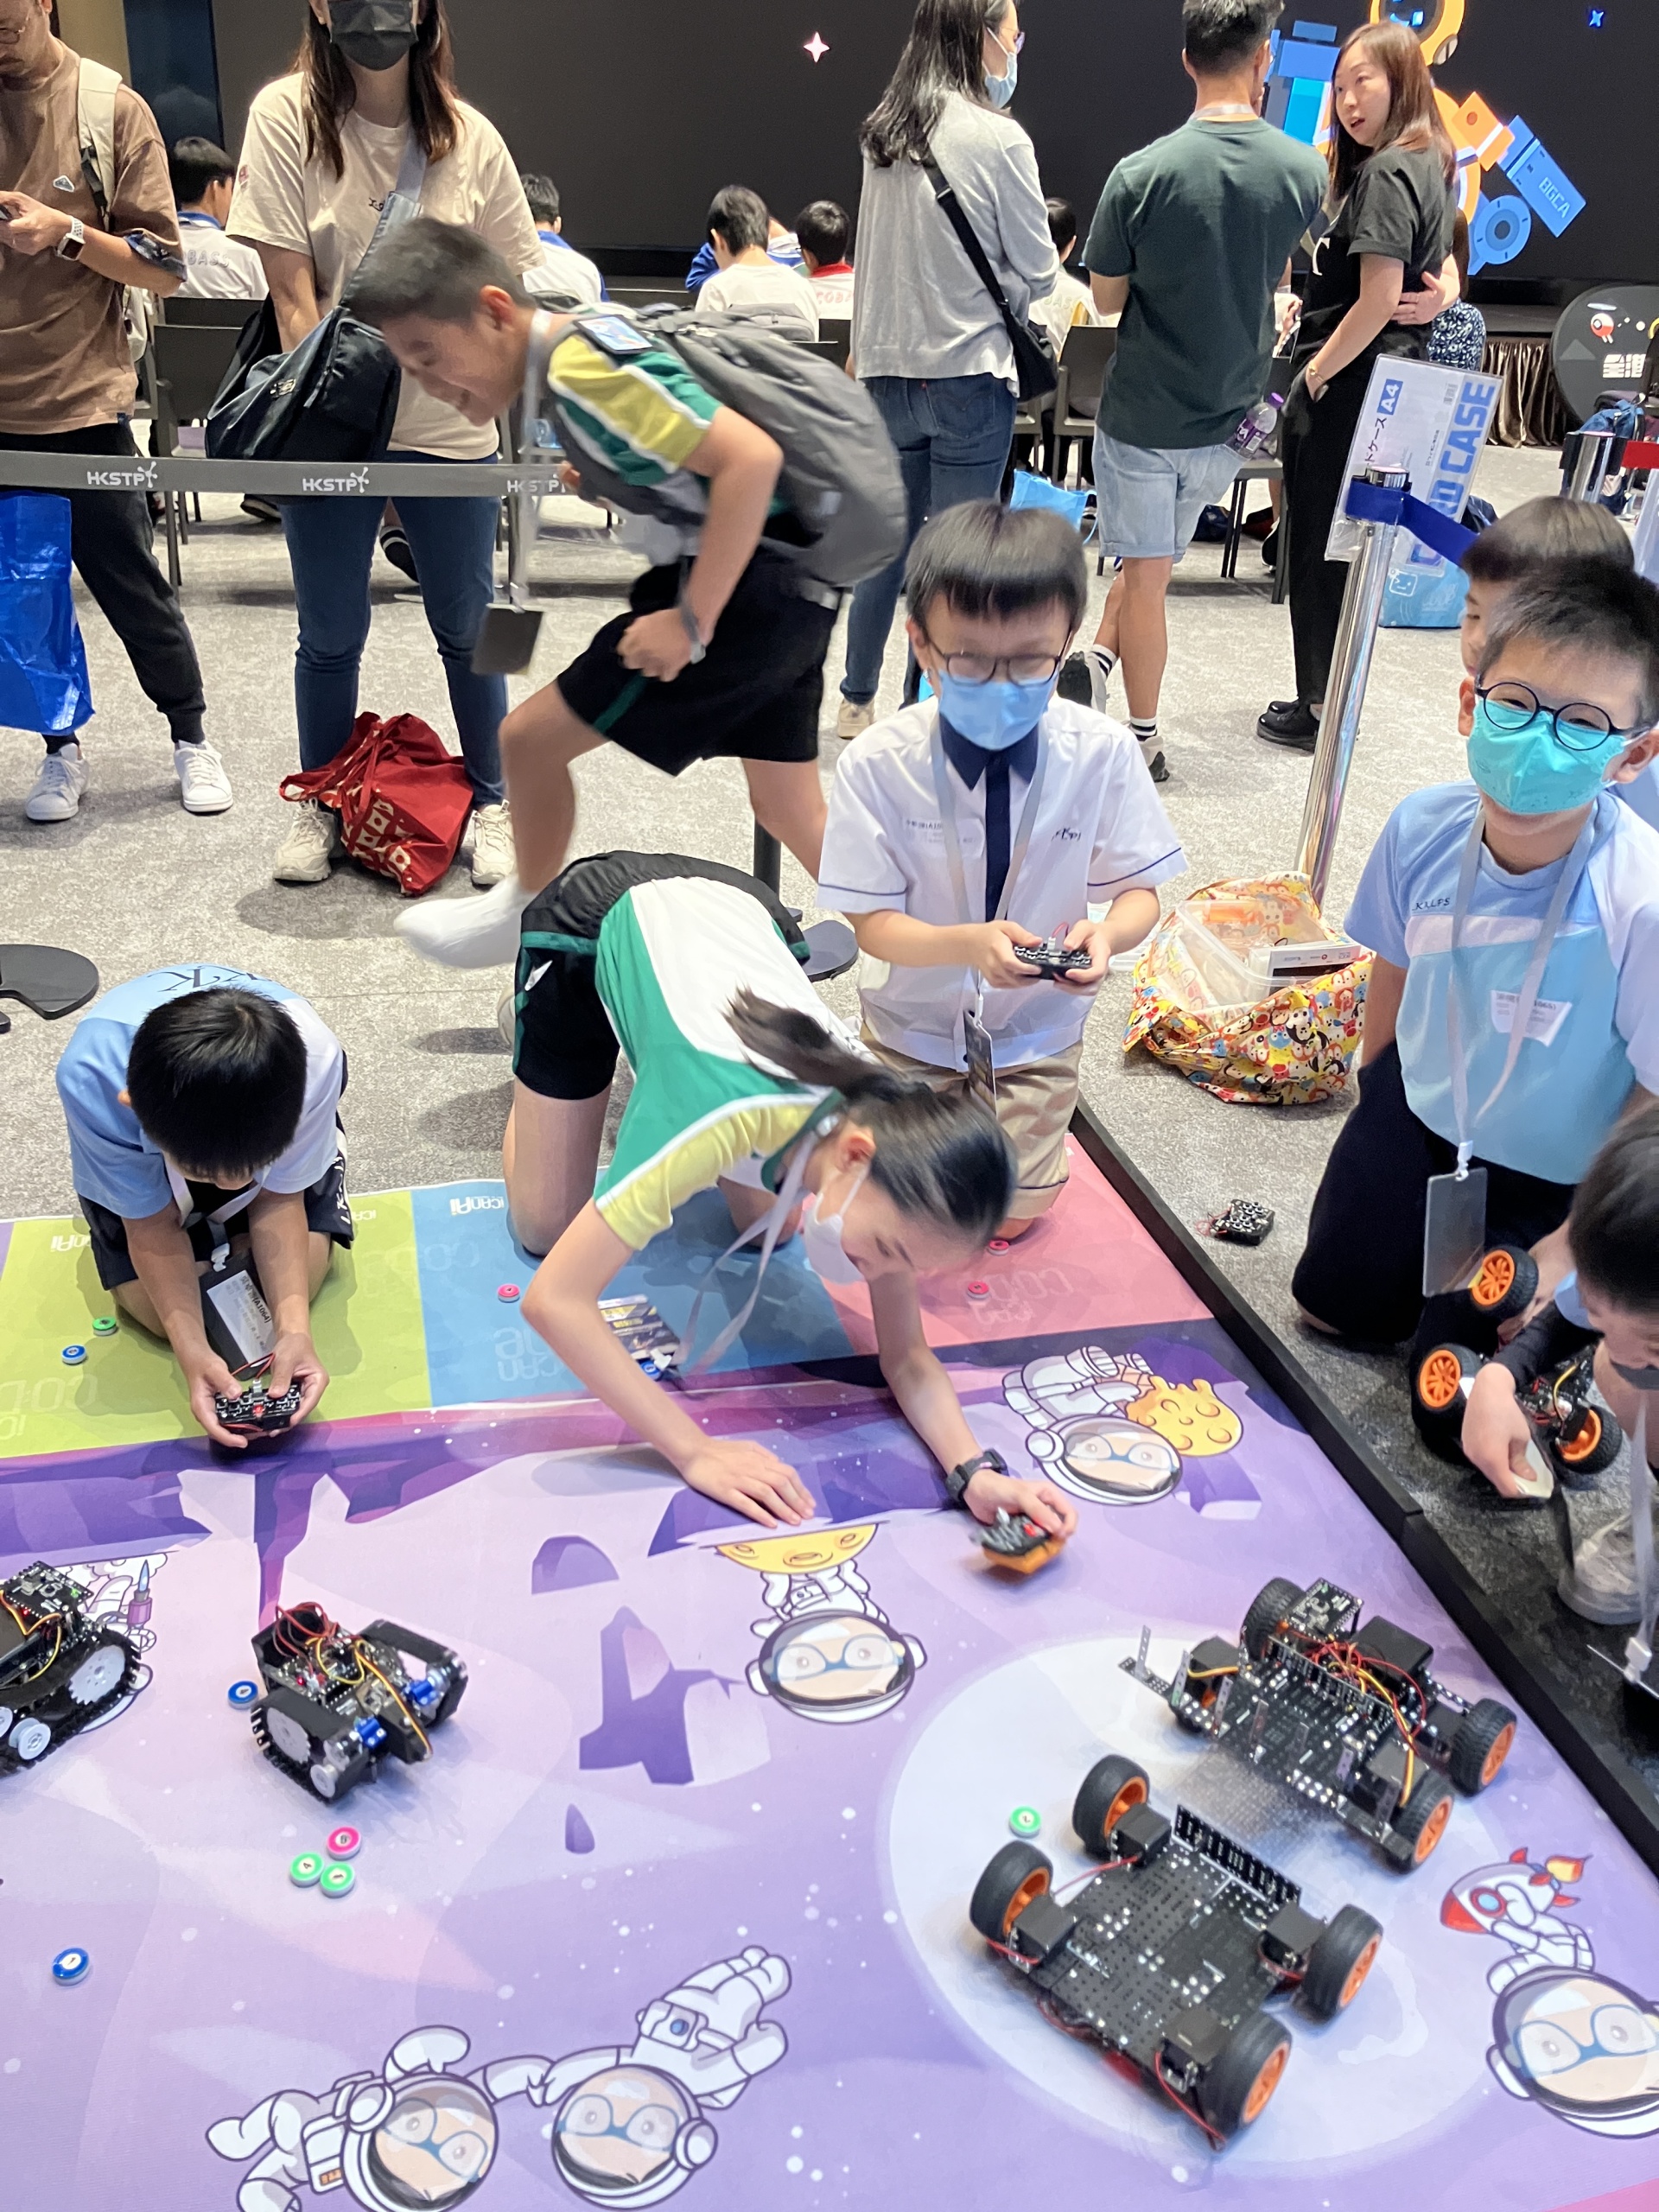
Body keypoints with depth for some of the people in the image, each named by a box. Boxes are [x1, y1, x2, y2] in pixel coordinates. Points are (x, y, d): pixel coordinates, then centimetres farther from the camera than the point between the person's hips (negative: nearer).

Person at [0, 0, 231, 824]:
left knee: (133, 589, 5)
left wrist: (68, 233, -19)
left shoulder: (112, 110, -3)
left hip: (82, 401, -3)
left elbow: (164, 270, -5)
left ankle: (192, 739, 22)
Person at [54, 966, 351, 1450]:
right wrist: (192, 1352, -39)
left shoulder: (314, 1055, -41)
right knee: (160, 1310, -13)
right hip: (133, 1148, 0)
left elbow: (277, 1199, -23)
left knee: (293, 1282, -12)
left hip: (265, 1115, 1)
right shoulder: (91, 1077, -42)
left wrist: (294, 1328, -37)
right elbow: (153, 1227, -26)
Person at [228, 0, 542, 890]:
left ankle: (490, 805, 26)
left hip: (449, 425, 1)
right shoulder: (285, 116, -5)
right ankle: (320, 805, 28)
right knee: (330, 636, 10)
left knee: (466, 627, 9)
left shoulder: (468, 135, 0)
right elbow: (293, 293, -8)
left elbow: (515, 284, 4)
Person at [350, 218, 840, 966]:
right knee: (789, 810, 18)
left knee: (530, 735, -1)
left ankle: (528, 913, 22)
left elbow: (751, 456, -27)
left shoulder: (580, 365, -19)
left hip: (746, 588, -10)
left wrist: (691, 622, -24)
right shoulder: (586, 339, 10)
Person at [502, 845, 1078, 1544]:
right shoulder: (733, 1115, -46)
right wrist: (695, 1452, -41)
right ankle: (527, 1033, 30)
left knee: (767, 1232, 7)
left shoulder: (890, 1131, -28)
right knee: (544, 1227, 4)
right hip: (597, 922, -3)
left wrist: (974, 1469, -38)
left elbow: (907, 1357, -19)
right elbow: (553, 1299, -42)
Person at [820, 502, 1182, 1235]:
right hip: (915, 1028, -1)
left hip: (1038, 1032, 1)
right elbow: (873, 924, -21)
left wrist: (1108, 933, -37)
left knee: (1012, 1214, 12)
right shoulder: (879, 764, -24)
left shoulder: (1102, 754, -21)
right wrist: (968, 943, -40)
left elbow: (1138, 892, -12)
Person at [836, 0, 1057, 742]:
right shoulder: (998, 138, -10)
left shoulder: (881, 133, 7)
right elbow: (1038, 271, -4)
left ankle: (857, 701, 23)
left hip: (888, 369, 6)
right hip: (968, 373, -6)